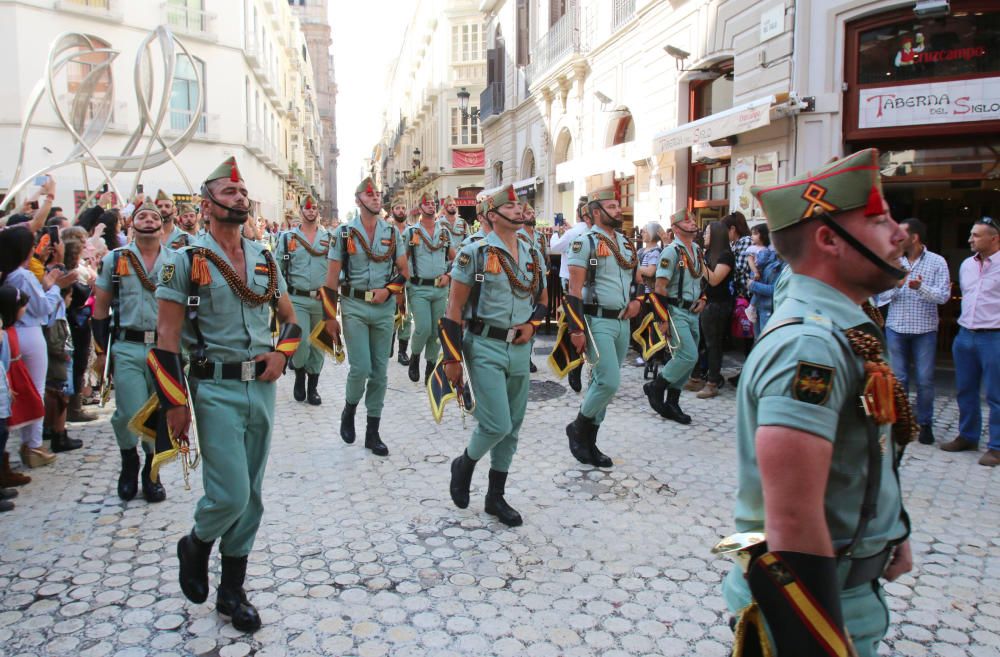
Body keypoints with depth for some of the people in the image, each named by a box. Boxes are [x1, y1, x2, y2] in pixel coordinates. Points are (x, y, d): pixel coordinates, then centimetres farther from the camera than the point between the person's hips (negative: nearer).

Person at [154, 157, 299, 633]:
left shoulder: (264, 259, 10)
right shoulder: (187, 261, -6)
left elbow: (290, 318, 20)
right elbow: (166, 339, -8)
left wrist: (282, 354, 0)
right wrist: (175, 404, -11)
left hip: (261, 387, 5)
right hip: (216, 389, -5)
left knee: (250, 496, 10)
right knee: (230, 495, -10)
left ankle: (232, 590, 26)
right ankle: (195, 547, 25)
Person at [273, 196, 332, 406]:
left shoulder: (329, 237, 7)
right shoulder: (287, 238, 3)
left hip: (322, 300, 2)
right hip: (297, 300, -2)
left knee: (318, 345, 9)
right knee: (301, 343, -13)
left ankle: (312, 387, 23)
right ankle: (299, 375, 16)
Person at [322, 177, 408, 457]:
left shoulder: (392, 232, 5)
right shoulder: (344, 232, -2)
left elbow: (403, 272, 10)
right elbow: (332, 277, -1)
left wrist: (388, 290, -10)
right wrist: (330, 316, -4)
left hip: (384, 308, 3)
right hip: (354, 307, -3)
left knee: (379, 371, 5)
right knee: (361, 368, -10)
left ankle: (373, 432, 16)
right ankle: (348, 411, 21)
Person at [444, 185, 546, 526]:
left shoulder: (534, 254, 9)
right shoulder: (474, 253, -8)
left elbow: (542, 299, 21)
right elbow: (455, 307, -7)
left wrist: (532, 324, 0)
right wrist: (452, 358, -10)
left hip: (520, 350, 6)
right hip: (485, 348, -6)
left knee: (512, 428, 10)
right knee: (497, 425, -11)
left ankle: (496, 497, 25)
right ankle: (464, 464, 20)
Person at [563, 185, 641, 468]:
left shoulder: (626, 242, 13)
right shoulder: (585, 242, -9)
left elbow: (635, 277, 24)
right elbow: (574, 289, -13)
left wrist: (637, 300, 2)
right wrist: (576, 329, -18)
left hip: (622, 323, 7)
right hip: (597, 322, -7)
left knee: (603, 383, 10)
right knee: (610, 381, -15)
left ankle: (588, 442, 20)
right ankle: (578, 428, 8)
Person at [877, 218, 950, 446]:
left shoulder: (937, 262, -2)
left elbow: (944, 295, -10)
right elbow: (883, 295, 2)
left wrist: (921, 287, -26)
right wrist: (896, 285, -18)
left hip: (924, 329, -2)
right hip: (896, 327, 2)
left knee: (925, 379, 1)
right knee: (897, 378, 6)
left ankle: (925, 424, 14)